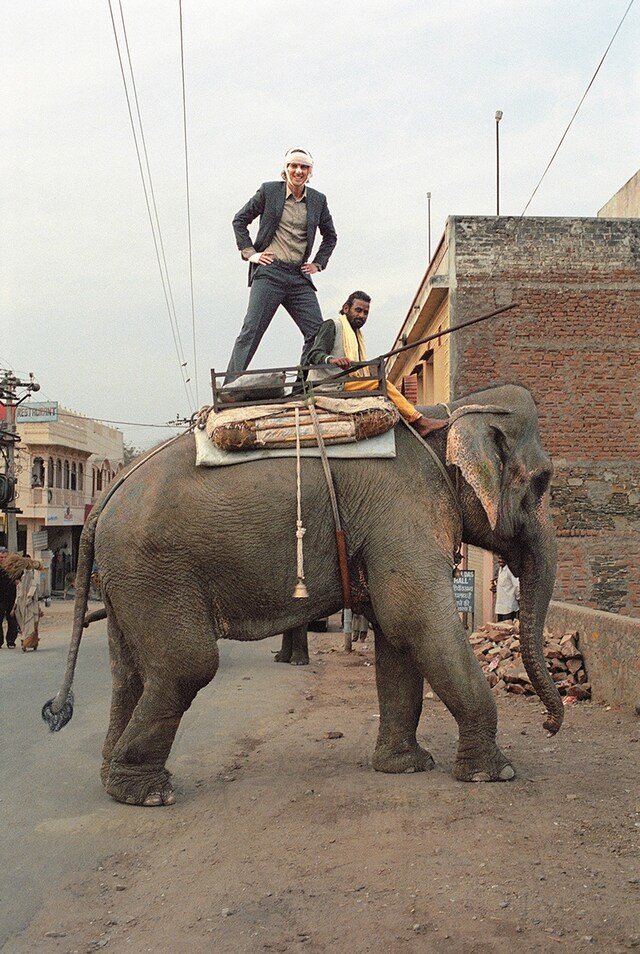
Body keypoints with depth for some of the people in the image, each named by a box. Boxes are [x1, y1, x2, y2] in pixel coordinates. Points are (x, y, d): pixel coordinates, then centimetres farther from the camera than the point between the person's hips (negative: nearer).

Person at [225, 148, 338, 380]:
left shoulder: (318, 200, 12)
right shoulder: (269, 191, 4)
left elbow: (330, 236, 27)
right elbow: (240, 220, 12)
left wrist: (318, 263, 15)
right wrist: (249, 253, 3)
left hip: (300, 276, 4)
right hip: (269, 272, -4)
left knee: (318, 333, -5)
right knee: (251, 331, -10)